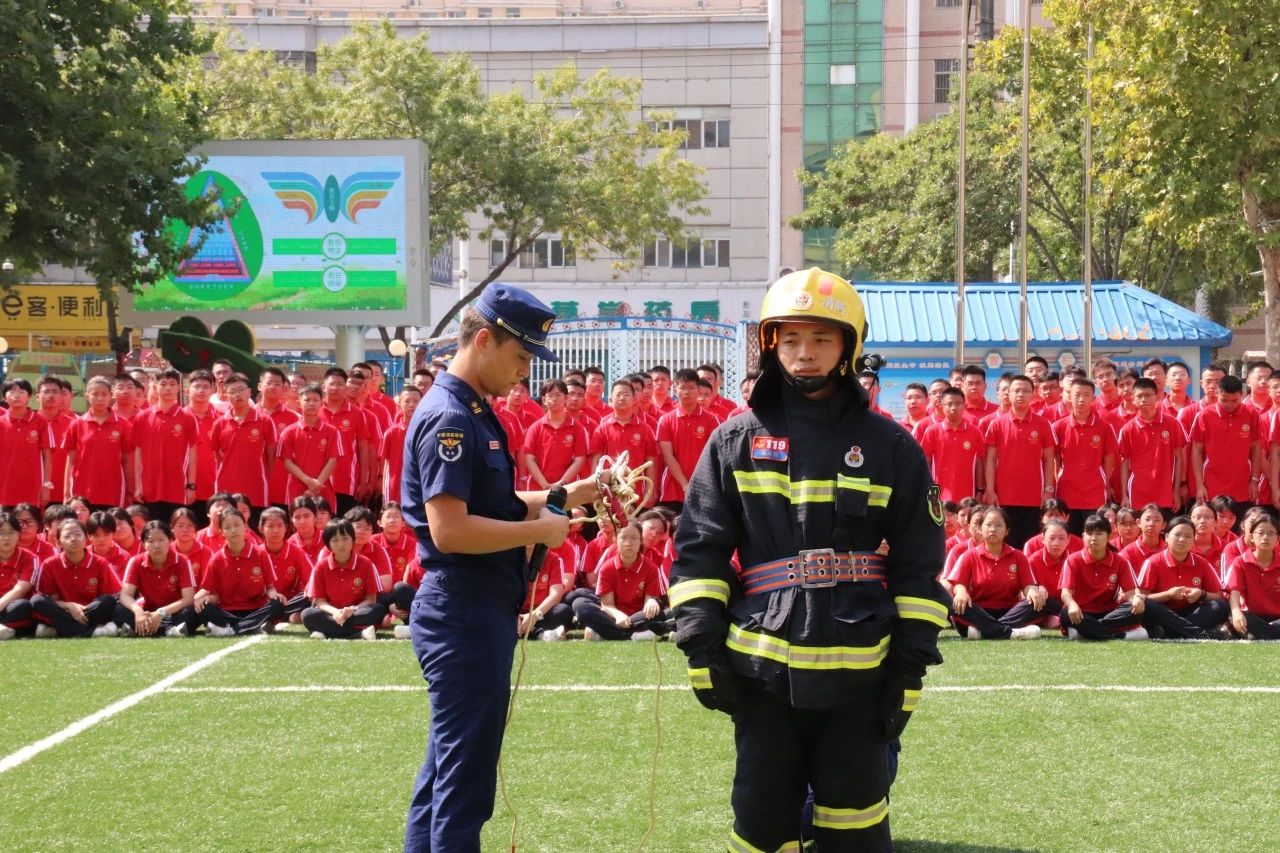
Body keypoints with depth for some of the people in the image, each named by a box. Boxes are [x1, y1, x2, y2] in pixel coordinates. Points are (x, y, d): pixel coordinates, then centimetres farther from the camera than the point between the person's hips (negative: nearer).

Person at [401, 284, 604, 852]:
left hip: (482, 610, 10)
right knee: (466, 769, -4)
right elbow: (449, 530, -25)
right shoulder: (448, 417, -17)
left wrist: (563, 497, 9)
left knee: (450, 763, 16)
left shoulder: (475, 414, 14)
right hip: (464, 611, -10)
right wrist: (539, 530, -16)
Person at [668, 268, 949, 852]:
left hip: (858, 671, 0)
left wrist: (911, 663, -1)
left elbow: (918, 563, 5)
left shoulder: (889, 446, 4)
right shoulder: (736, 441, 5)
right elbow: (699, 548, 4)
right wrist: (702, 645, -5)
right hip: (764, 668, 1)